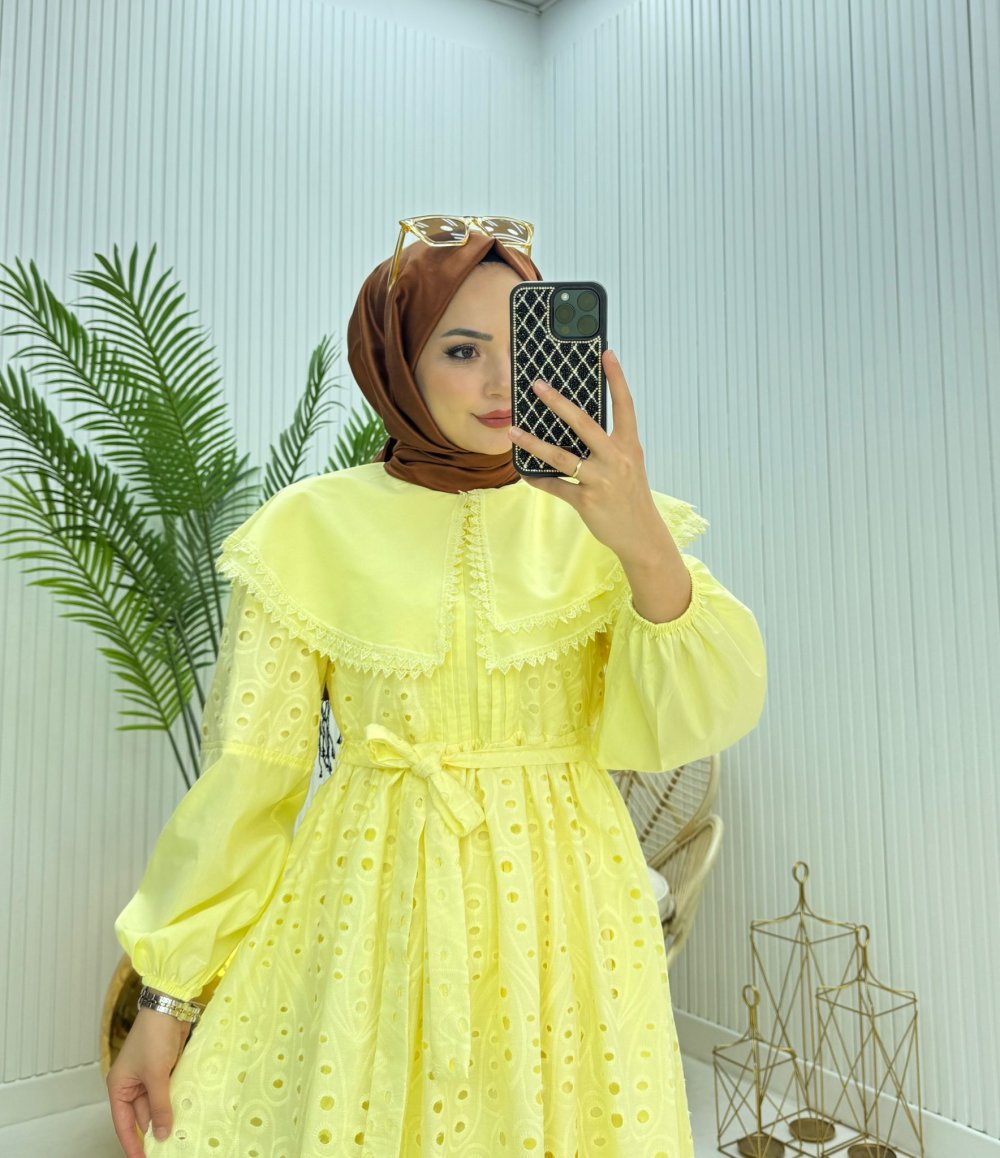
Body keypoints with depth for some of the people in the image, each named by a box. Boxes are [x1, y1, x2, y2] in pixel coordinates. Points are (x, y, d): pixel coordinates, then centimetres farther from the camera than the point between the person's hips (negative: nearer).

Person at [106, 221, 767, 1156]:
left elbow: (710, 716, -13)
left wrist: (646, 545, -30)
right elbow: (247, 769, -3)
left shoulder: (594, 517, -4)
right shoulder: (312, 526, -6)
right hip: (368, 912, 0)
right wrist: (166, 992, -1)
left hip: (559, 916, 1)